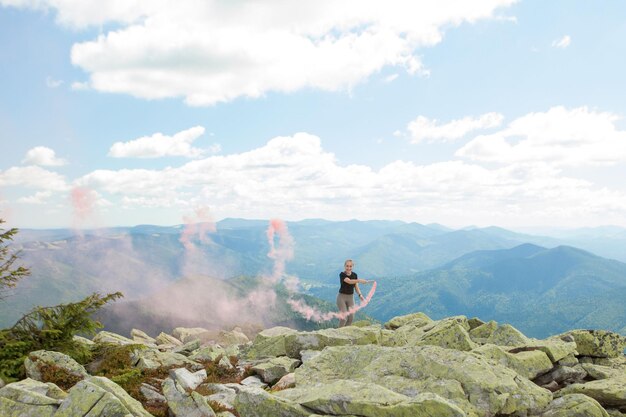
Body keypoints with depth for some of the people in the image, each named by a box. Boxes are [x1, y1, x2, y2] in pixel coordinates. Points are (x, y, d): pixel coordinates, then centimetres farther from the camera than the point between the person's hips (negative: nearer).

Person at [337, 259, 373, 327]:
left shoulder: (354, 275, 1)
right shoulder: (342, 274, -16)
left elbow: (356, 287, 4)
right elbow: (349, 281, -33)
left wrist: (360, 295, -13)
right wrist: (360, 280, -47)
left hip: (351, 297, 5)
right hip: (342, 296, -5)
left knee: (351, 316, 0)